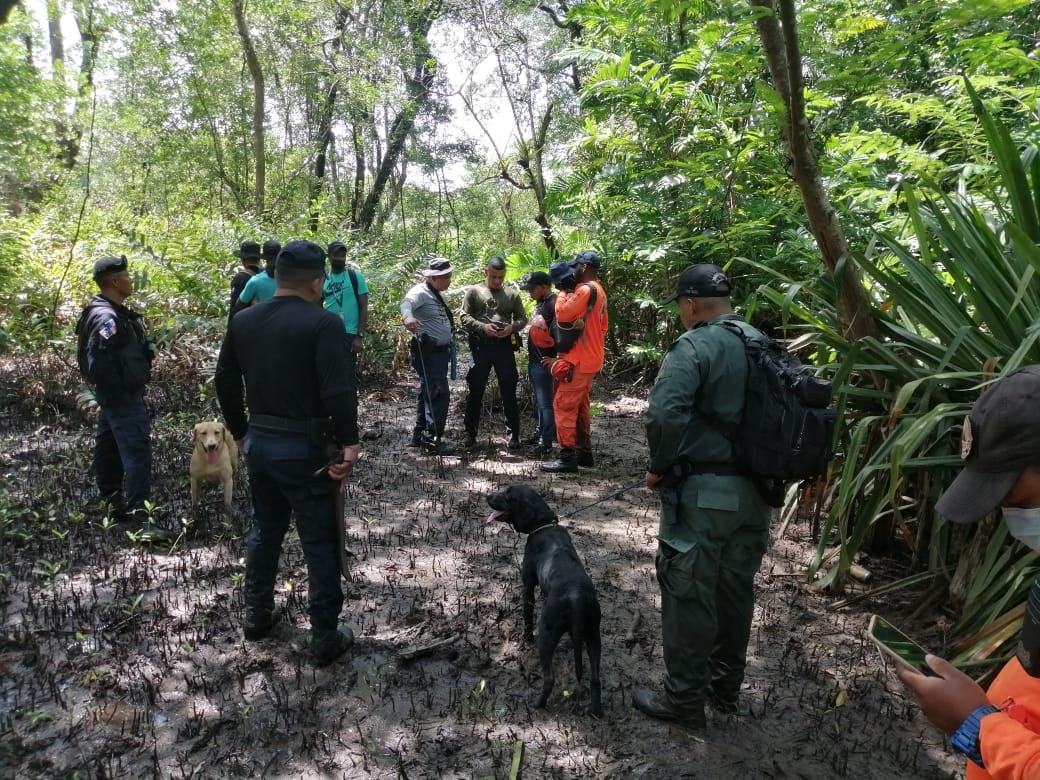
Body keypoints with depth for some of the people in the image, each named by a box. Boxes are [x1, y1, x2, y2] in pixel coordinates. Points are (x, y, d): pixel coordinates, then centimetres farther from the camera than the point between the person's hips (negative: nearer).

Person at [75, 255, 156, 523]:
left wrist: (112, 394, 19)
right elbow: (99, 363, -30)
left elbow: (95, 359, 19)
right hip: (124, 400, -11)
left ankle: (114, 502, 31)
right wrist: (122, 395, -22)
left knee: (109, 450, 18)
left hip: (112, 398, 11)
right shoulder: (108, 317, -23)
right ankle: (137, 511, -3)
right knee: (137, 453, -8)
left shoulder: (107, 312, 10)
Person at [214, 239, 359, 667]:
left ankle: (257, 616, 39)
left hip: (259, 442, 7)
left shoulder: (243, 320, 4)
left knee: (265, 530, 24)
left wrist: (241, 433, 20)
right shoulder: (323, 323, -16)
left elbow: (225, 383, 11)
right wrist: (348, 442, -13)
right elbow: (338, 392, -24)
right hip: (306, 447, -6)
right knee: (321, 542, 6)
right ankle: (325, 639, 16)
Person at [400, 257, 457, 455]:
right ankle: (434, 438, -6)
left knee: (429, 392, 16)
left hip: (440, 351, 10)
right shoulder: (420, 292, -14)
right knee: (439, 393, -12)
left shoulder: (438, 294, 16)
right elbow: (406, 303, -36)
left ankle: (420, 434, 26)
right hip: (428, 351, -10)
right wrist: (408, 317, -57)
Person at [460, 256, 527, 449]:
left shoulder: (512, 294, 10)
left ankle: (514, 433, 13)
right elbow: (464, 316, 1)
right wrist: (482, 327, -14)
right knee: (475, 390, 6)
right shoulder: (474, 292, 6)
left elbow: (522, 318, 12)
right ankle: (470, 432, 18)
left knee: (509, 391, 4)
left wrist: (512, 327, -10)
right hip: (480, 345, -1)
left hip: (504, 346, 1)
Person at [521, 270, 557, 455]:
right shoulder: (540, 303, 14)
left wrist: (556, 359, -21)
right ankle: (539, 433, 29)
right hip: (533, 360, 10)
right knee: (538, 401, 18)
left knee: (545, 402, -5)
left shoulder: (554, 304, -16)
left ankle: (546, 442, 0)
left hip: (544, 362, -10)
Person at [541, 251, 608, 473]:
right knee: (581, 407, 15)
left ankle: (568, 457, -6)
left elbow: (562, 314, -19)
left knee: (564, 407, -6)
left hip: (578, 361, -10)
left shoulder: (586, 289, -16)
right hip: (590, 359, 10)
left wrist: (564, 290, -6)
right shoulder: (598, 291, 15)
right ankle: (584, 451, 21)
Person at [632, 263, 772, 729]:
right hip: (756, 489, 8)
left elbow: (664, 415, -28)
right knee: (736, 590, 18)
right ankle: (725, 689, 34)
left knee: (688, 595, 5)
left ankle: (684, 700, 18)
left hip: (703, 491, -8)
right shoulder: (763, 343, 9)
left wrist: (658, 467, -12)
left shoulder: (694, 346, -15)